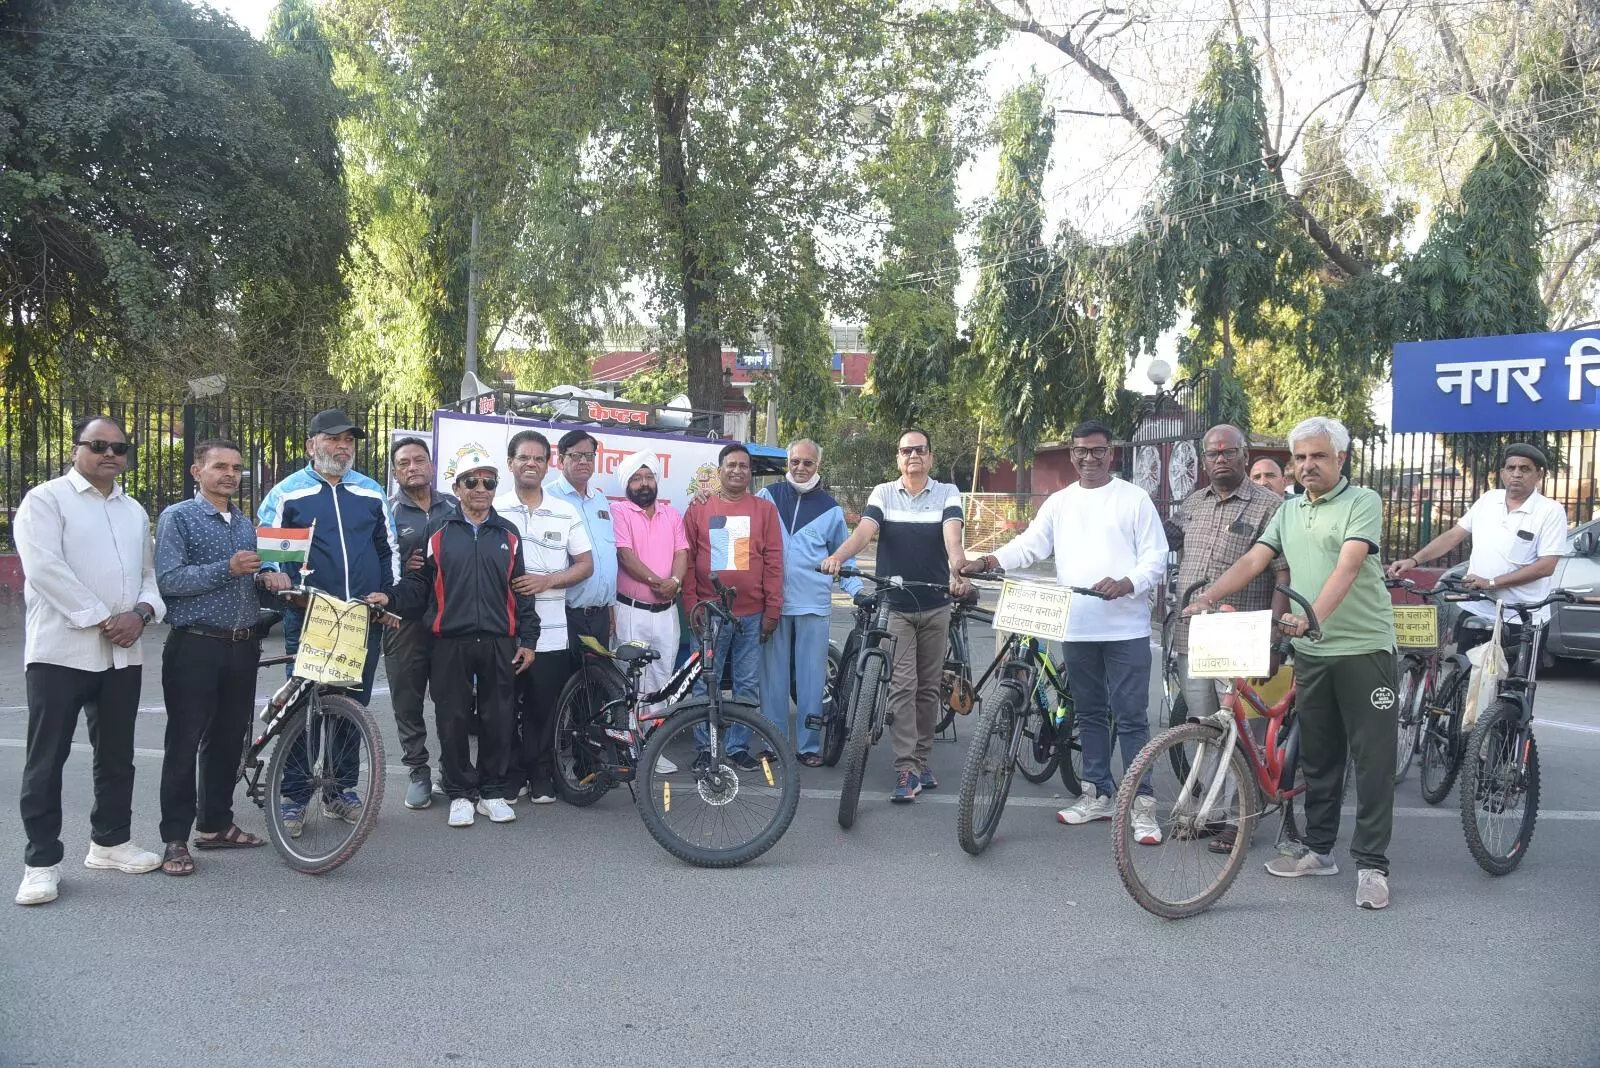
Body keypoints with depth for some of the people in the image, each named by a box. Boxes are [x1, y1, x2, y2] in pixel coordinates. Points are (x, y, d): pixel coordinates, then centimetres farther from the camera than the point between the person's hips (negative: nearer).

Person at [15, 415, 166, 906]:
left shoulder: (134, 511, 18)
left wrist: (141, 612, -4)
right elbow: (45, 567, -14)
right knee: (47, 759, -2)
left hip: (123, 652, 6)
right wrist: (100, 617, -16)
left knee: (117, 754, 13)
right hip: (61, 650, -6)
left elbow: (149, 571, 18)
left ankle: (110, 842, 25)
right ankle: (41, 861, 4)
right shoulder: (46, 499, -2)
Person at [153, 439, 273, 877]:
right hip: (195, 647, -6)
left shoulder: (245, 523, 16)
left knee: (228, 739, 12)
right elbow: (168, 580, -15)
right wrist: (227, 569, -21)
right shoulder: (177, 517, -4)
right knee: (185, 742, -2)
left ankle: (215, 824, 24)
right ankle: (175, 838, 5)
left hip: (242, 646, 6)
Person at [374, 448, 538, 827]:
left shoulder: (508, 535, 10)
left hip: (499, 642, 1)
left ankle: (493, 792, 17)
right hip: (451, 642, -1)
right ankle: (460, 794, 15)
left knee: (498, 720, 4)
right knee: (453, 721, 3)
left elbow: (521, 591, 10)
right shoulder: (440, 533, 5)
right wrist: (390, 597, -13)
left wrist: (528, 640, 5)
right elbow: (420, 583, 5)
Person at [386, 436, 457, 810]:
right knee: (407, 700, 3)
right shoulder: (387, 512, 3)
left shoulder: (453, 508, 11)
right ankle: (417, 771, 14)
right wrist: (403, 568, -16)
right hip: (405, 620, -2)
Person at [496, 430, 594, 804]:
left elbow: (585, 565, 6)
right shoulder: (493, 511, 3)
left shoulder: (566, 513, 6)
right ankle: (511, 775, 17)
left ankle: (541, 777, 17)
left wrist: (547, 580, -9)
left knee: (544, 709, 5)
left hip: (550, 631, 1)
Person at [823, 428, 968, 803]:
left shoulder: (947, 494, 1)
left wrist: (956, 566, -40)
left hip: (936, 606, 1)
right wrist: (838, 556, -36)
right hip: (894, 606, -1)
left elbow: (952, 533, -18)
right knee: (902, 686, -9)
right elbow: (864, 530, -15)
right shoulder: (883, 494, 2)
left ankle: (921, 761, 21)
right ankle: (906, 769, -9)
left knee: (928, 687, 10)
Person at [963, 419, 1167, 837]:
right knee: (1090, 713, 14)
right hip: (1077, 628, 5)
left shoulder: (1134, 498, 0)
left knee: (1131, 717, -4)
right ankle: (1098, 793, 25)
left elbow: (1156, 558, -3)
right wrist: (985, 562, -13)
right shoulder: (1059, 503, 12)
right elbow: (1028, 545, 3)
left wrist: (1126, 584, -22)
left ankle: (1142, 803, 2)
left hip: (1126, 628, -5)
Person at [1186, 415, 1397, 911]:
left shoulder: (1363, 503, -7)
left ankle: (1371, 864, 4)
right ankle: (1319, 850, 24)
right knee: (1318, 757, 13)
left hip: (1363, 647, -6)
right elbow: (1254, 560, 6)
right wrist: (1209, 596, -10)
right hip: (1311, 652, 6)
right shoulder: (1289, 511, 14)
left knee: (1373, 759, -2)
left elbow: (1349, 566, -21)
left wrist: (1313, 617, -35)